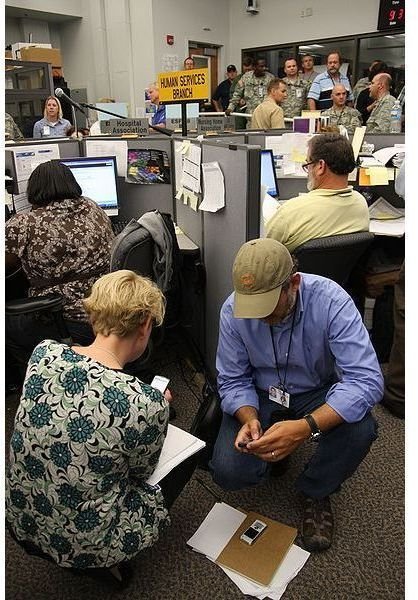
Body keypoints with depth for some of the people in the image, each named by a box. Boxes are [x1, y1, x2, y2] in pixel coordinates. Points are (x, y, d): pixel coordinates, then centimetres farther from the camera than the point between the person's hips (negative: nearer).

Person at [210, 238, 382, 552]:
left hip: (317, 392, 0)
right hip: (259, 395, 1)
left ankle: (316, 492, 2)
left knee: (361, 429, -31)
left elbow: (367, 379, -34)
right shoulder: (234, 310, -21)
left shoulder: (330, 301, -28)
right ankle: (273, 451, 17)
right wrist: (250, 419, -33)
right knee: (228, 472, -21)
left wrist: (307, 427, -46)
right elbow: (233, 381, -11)